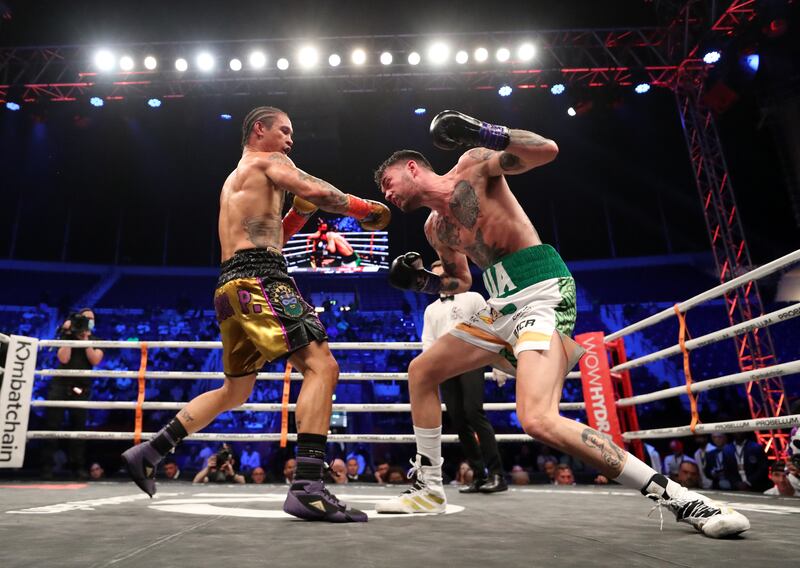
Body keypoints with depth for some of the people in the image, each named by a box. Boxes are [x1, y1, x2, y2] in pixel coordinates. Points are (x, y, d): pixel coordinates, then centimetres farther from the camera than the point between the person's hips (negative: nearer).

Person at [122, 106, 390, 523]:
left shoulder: (234, 180, 33)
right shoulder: (268, 161, 6)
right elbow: (319, 191, -11)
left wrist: (299, 213, 24)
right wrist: (365, 210, 2)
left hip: (232, 285, 10)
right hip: (258, 280, -10)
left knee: (234, 391, 20)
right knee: (321, 365, -19)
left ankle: (147, 453, 25)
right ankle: (307, 488, -27)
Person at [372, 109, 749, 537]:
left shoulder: (472, 164, -1)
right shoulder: (434, 227, 19)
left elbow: (547, 150, -12)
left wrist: (485, 134, -22)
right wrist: (422, 282, 11)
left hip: (541, 294, -9)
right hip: (501, 307, 9)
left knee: (538, 420, -28)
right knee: (421, 371, 13)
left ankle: (677, 497, -14)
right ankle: (428, 489, 23)